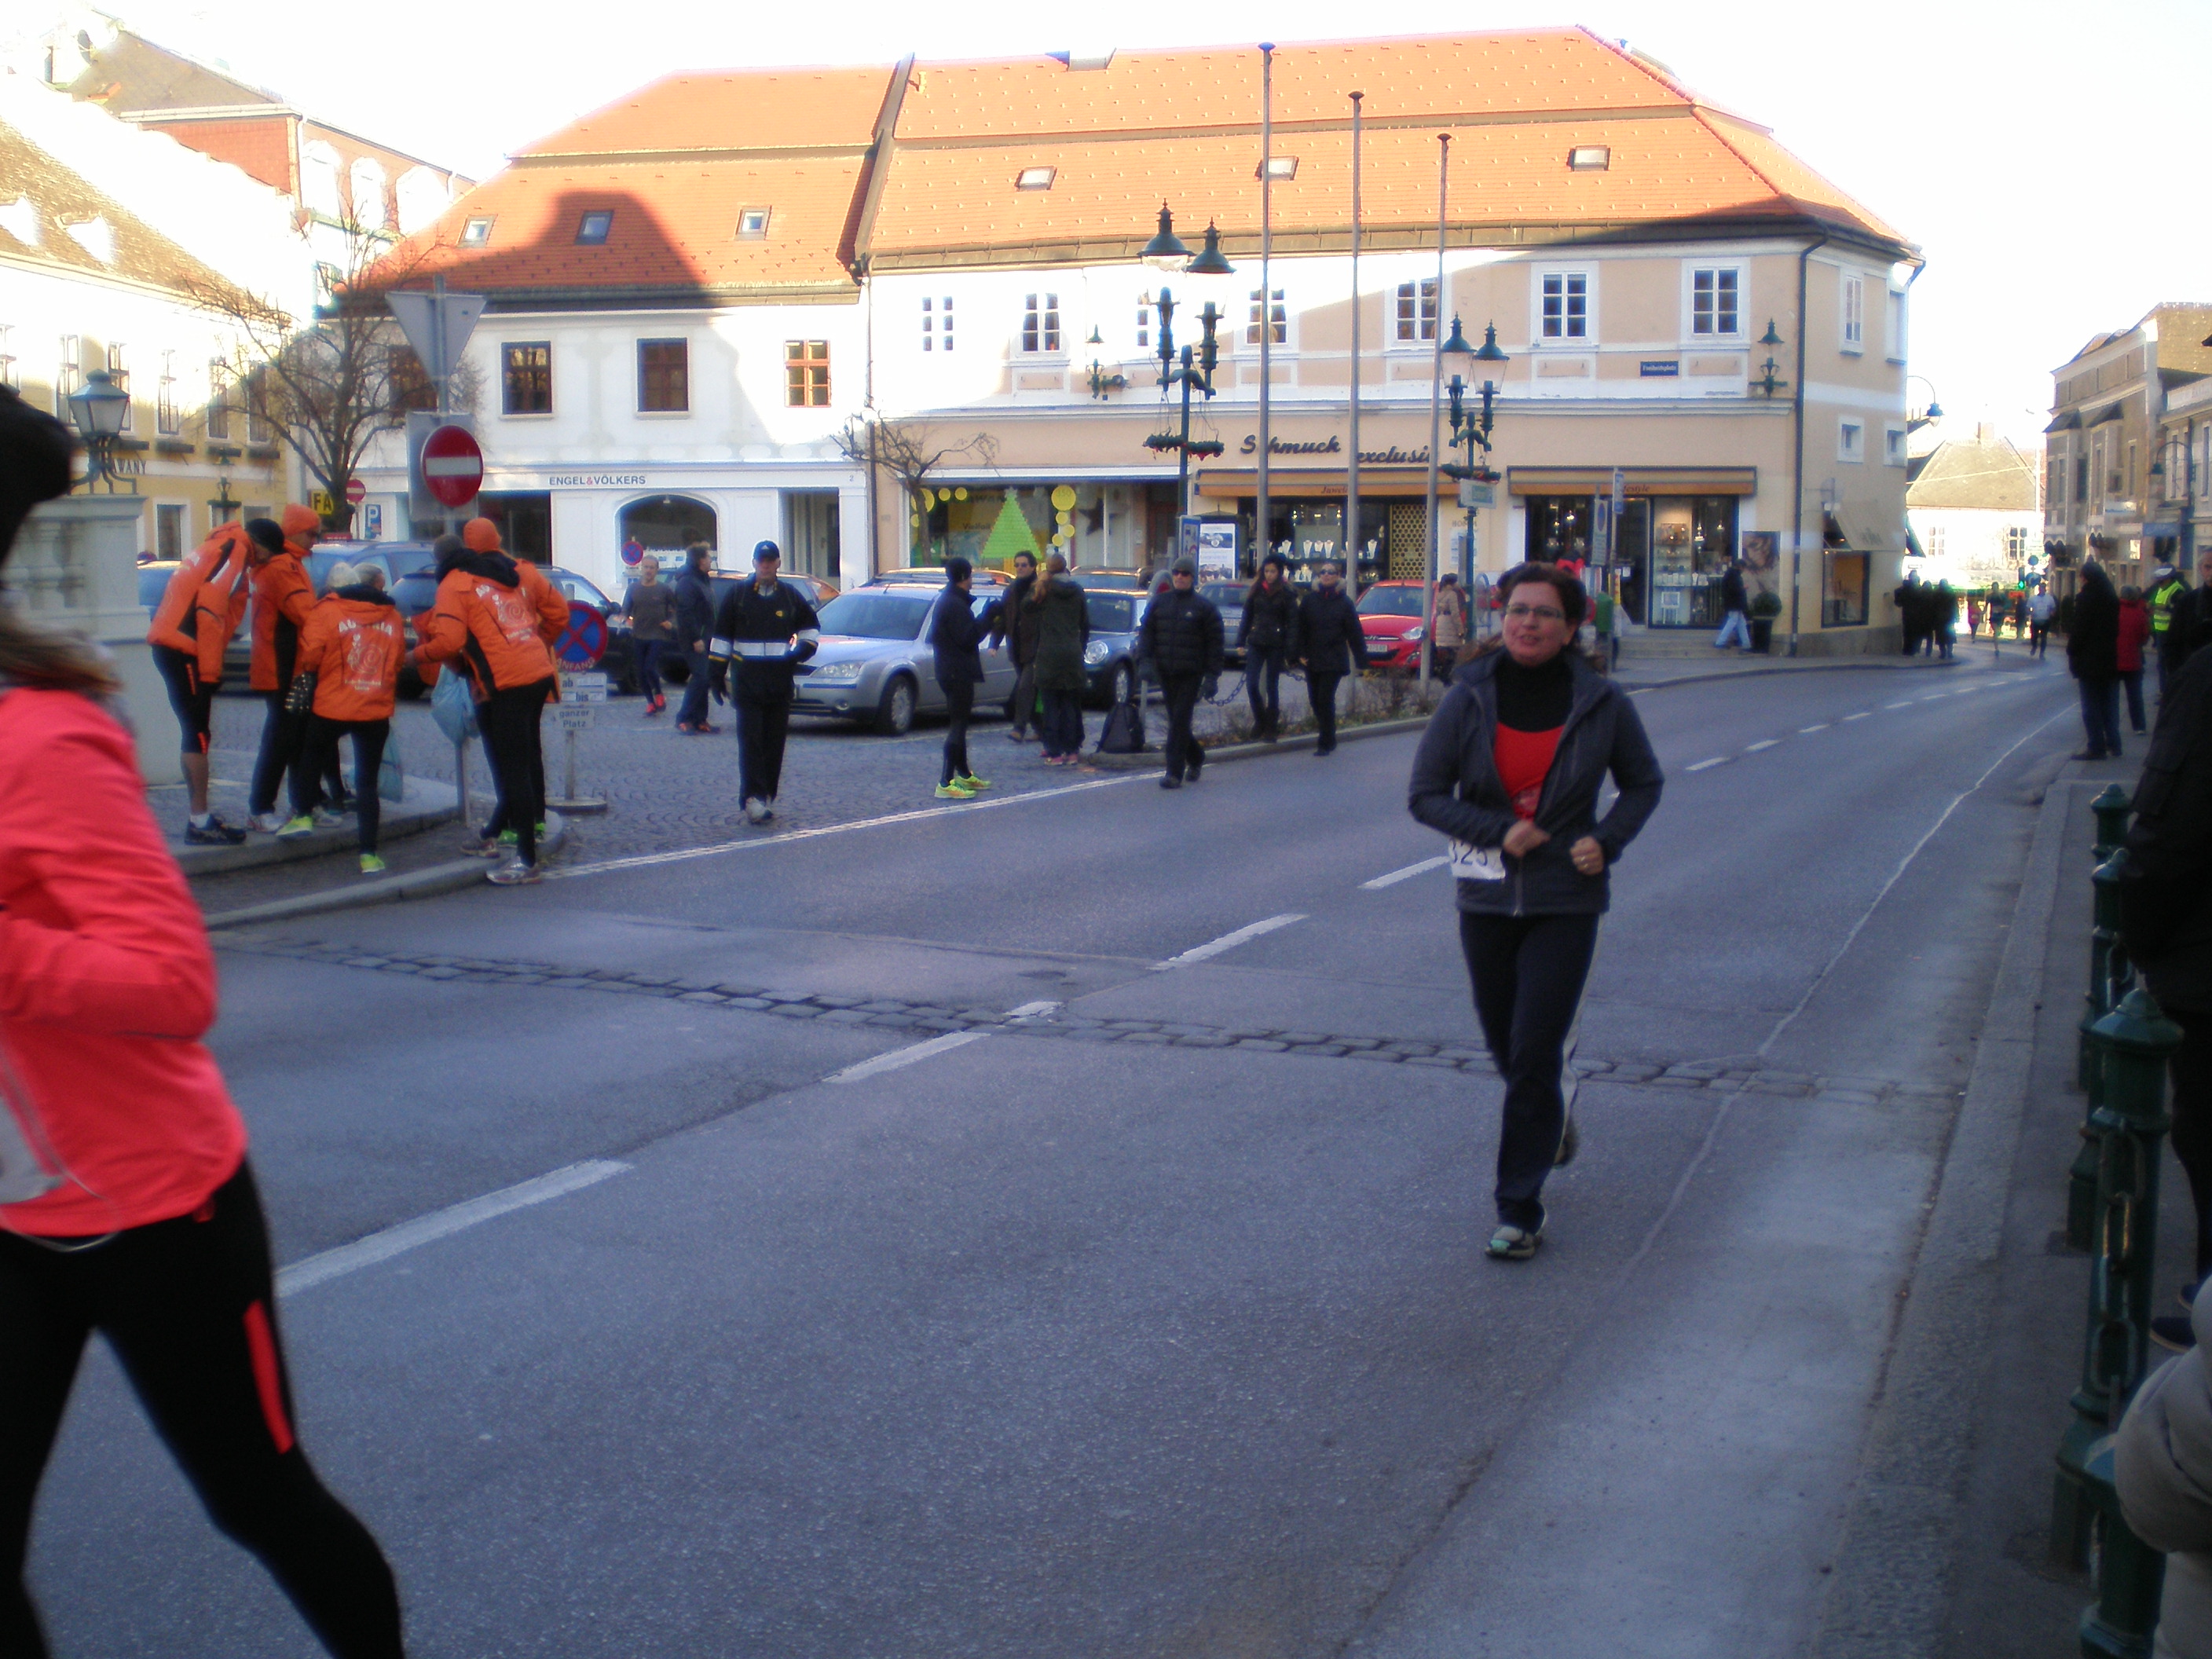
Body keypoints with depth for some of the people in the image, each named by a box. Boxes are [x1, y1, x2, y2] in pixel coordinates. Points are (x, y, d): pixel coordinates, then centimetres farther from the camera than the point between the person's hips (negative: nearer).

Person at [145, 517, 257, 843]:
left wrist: (210, 667, 15)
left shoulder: (220, 548, 22)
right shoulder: (235, 550, -9)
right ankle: (199, 822, -6)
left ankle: (198, 814, 21)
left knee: (196, 734, 15)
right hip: (183, 649, -10)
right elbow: (209, 610, -19)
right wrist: (210, 670, -17)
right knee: (198, 734, -7)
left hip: (171, 646, 10)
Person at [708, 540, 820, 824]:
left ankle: (767, 797, 14)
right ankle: (753, 799, -15)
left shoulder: (790, 595, 9)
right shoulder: (738, 594, 4)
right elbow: (722, 635, 6)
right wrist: (718, 672, 1)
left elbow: (812, 625, 22)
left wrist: (803, 650, 4)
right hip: (747, 680, -2)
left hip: (781, 680, 3)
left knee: (775, 742, 6)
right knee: (750, 741, -10)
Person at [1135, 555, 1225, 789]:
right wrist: (1144, 659, -6)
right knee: (1177, 720, 12)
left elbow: (1214, 642, 0)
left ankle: (1175, 772, -10)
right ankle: (1195, 758, 35)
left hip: (1190, 674, -4)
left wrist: (1212, 676, -6)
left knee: (1180, 720, -10)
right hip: (1165, 673, 4)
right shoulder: (1159, 603, 11)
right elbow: (1146, 632, 11)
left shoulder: (1204, 607, 1)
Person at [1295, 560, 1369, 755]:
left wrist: (1362, 660, -1)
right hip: (1313, 660, 3)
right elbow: (1301, 628, 7)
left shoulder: (1344, 602, 0)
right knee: (1315, 700, 8)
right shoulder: (1309, 600, 6)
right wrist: (1301, 653, -3)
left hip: (1334, 661, -3)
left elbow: (1355, 633, 1)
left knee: (1325, 699, -11)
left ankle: (1326, 742, -3)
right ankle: (1327, 737, 27)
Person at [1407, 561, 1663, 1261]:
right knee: (1506, 1045, 16)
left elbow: (1643, 784, 10)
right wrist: (1498, 830, -17)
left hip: (1565, 901, -2)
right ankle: (1554, 1118, 50)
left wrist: (1608, 841, -8)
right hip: (1486, 897, 2)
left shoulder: (1600, 704, -5)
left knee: (1536, 1054, -8)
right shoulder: (1468, 699, -6)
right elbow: (1424, 794, -4)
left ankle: (1521, 1210, 1)